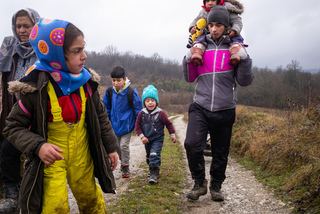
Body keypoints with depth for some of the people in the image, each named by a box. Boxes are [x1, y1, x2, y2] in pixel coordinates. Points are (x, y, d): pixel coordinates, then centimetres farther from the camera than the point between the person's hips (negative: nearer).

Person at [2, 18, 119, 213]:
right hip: (52, 158, -3)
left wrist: (111, 148, 10)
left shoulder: (86, 82, -5)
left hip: (82, 155, 4)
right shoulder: (36, 89, -18)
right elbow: (13, 127, -9)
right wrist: (38, 146, -26)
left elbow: (100, 115, 7)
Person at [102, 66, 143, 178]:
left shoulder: (131, 92, -14)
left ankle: (125, 166, 15)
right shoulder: (109, 92, -4)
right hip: (114, 124, 4)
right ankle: (123, 158, 40)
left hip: (126, 124, -4)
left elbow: (138, 110, -4)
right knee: (116, 145, 13)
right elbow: (106, 108, 11)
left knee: (124, 145, -3)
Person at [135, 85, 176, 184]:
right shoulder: (141, 114, -4)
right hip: (147, 140, 4)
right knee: (149, 156, 18)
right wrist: (142, 136, -7)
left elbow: (169, 124, 0)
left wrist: (172, 135, 2)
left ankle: (154, 174, -16)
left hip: (158, 139, -4)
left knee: (154, 155, -20)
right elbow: (138, 126, 3)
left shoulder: (160, 113, -11)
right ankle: (152, 170, 39)